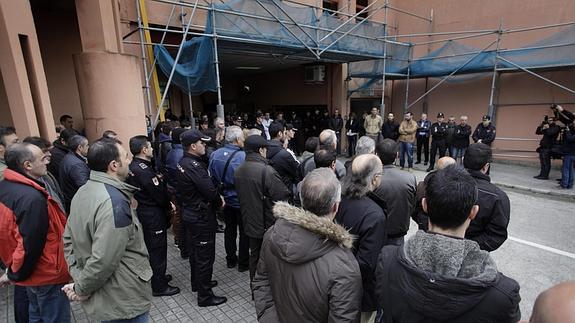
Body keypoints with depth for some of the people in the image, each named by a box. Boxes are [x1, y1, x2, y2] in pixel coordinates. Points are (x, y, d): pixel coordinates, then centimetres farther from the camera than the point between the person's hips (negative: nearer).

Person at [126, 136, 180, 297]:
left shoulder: (132, 167, 4)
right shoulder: (145, 170, -25)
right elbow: (160, 196, -22)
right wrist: (167, 201, -3)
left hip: (141, 213, 10)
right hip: (153, 216, -10)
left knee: (149, 247, 22)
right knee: (157, 250, 4)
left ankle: (157, 276, 40)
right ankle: (159, 286, 18)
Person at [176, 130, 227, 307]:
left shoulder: (183, 162, 3)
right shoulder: (195, 166, -26)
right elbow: (211, 191, -27)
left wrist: (216, 197, -2)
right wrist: (219, 202, -7)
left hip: (189, 214, 10)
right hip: (201, 217, -10)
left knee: (195, 251, 24)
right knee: (205, 255, 4)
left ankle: (197, 282, 43)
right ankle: (205, 296, 17)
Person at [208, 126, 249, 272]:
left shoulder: (215, 154, -6)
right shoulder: (242, 156, -25)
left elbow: (210, 176, 1)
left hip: (225, 200, 6)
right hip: (241, 201, -5)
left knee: (229, 230, 21)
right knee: (244, 232, 12)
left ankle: (231, 259, 35)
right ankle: (243, 263, 25)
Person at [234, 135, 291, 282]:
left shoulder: (238, 171, 1)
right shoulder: (266, 170, -25)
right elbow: (283, 197, -25)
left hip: (250, 224, 7)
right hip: (268, 226, -7)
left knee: (254, 256, 23)